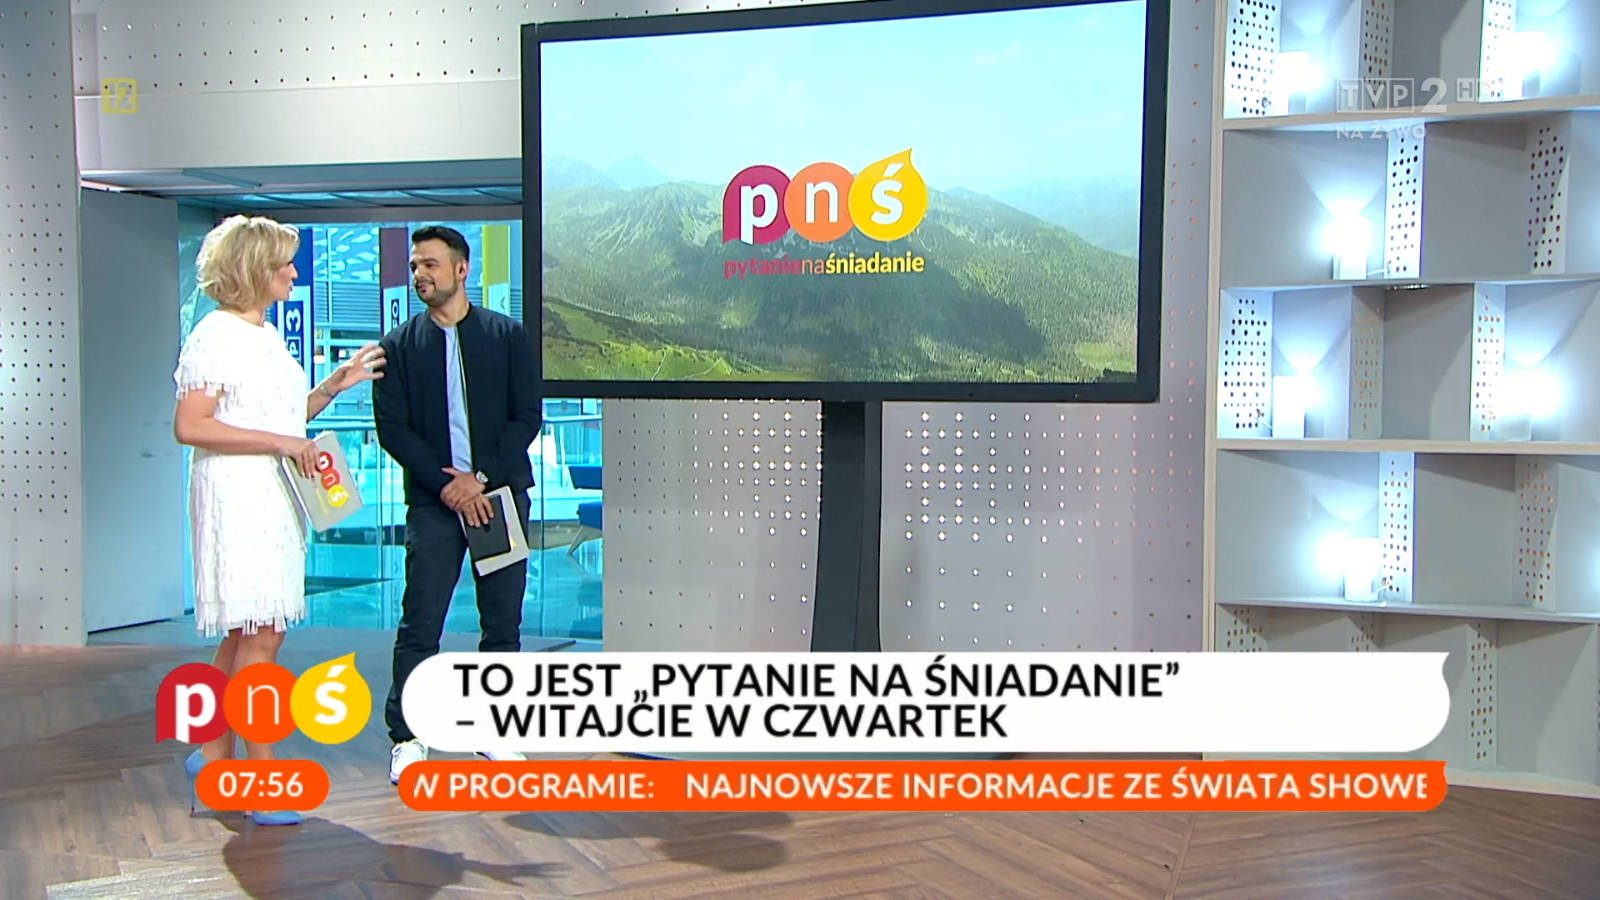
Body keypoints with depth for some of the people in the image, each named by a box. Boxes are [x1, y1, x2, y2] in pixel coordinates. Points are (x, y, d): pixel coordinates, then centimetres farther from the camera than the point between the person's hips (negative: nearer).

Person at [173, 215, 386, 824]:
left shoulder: (265, 334, 15)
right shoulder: (217, 336, -12)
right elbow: (189, 426, -20)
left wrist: (336, 384, 11)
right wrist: (280, 443, -21)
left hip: (273, 499, 9)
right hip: (236, 497, -9)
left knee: (247, 633, 13)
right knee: (260, 636, -7)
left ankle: (213, 754, 25)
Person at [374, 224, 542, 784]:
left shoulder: (509, 336, 5)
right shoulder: (399, 346, 6)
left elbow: (527, 417, 0)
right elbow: (392, 428, -1)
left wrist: (481, 477, -11)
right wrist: (446, 486, -11)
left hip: (499, 493, 1)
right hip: (433, 502, 0)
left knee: (503, 621, 6)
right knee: (419, 624, -2)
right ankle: (406, 738, 9)